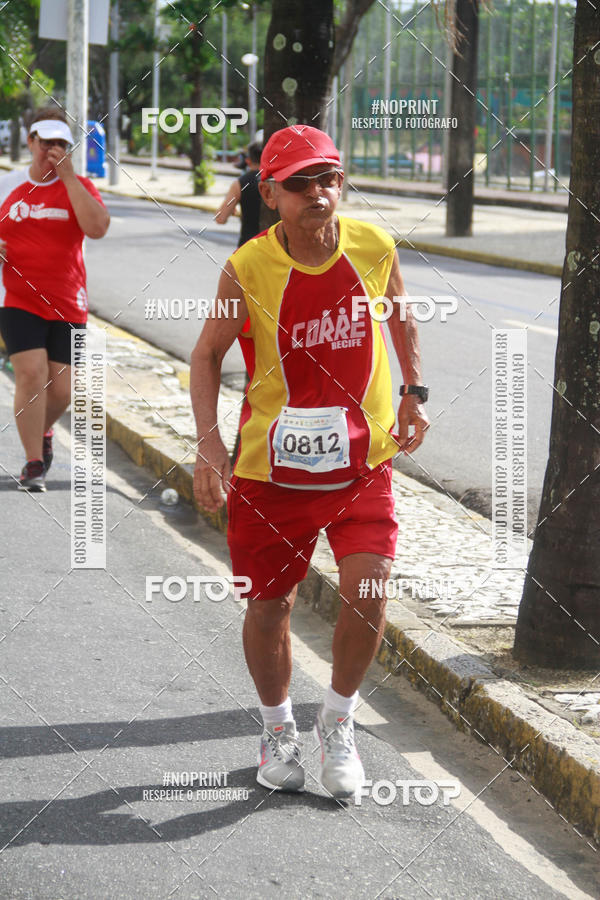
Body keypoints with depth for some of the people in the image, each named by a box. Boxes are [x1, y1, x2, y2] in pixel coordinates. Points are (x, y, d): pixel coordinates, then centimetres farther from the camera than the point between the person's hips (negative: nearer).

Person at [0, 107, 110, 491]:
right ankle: (34, 463, -8)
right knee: (31, 373, -17)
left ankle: (43, 431, 38)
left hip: (68, 305, 1)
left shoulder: (78, 186, 2)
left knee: (60, 389, 4)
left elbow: (97, 228, -17)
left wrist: (68, 176, -16)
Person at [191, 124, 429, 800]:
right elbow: (207, 354, -1)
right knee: (269, 606, 9)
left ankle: (338, 722, 14)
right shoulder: (248, 270, -14)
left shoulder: (374, 249, -8)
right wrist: (209, 443, -11)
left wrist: (414, 393, 9)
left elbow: (400, 314, 15)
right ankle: (277, 728, 36)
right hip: (271, 465, -1)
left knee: (366, 594, -13)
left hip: (362, 460, 1)